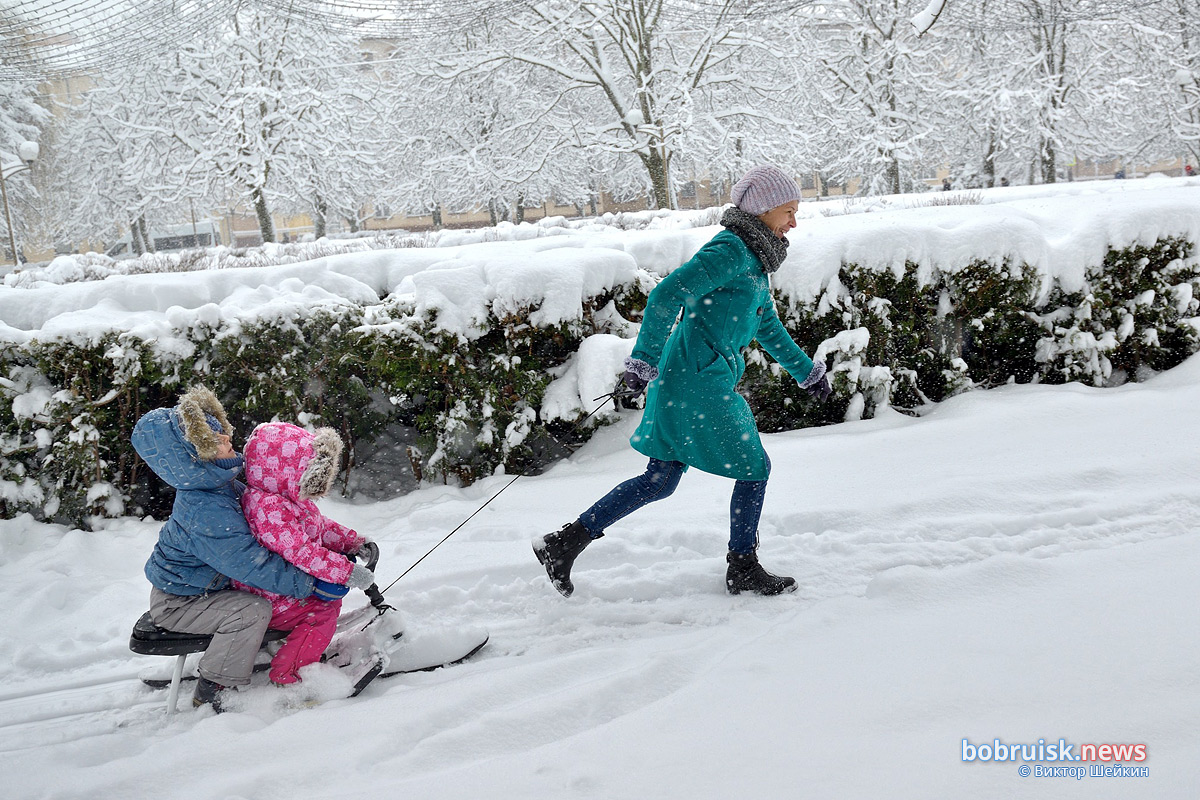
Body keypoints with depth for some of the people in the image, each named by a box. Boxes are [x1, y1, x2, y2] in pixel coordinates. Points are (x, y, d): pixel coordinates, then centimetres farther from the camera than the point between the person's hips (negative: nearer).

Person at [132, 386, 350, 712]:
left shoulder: (220, 484, -7)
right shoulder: (209, 515, -36)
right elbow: (254, 566, -33)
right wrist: (312, 585, -27)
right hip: (176, 603, -10)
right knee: (253, 609, -26)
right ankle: (212, 695, -12)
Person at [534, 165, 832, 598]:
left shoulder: (754, 260, 18)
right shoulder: (730, 250, -13)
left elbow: (769, 328, 30)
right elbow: (666, 296, -22)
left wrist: (807, 372, 37)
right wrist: (643, 361, -22)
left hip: (698, 380, 10)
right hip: (701, 380, -10)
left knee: (661, 480, 11)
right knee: (754, 468, 4)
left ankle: (565, 541, 13)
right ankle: (743, 570, 19)